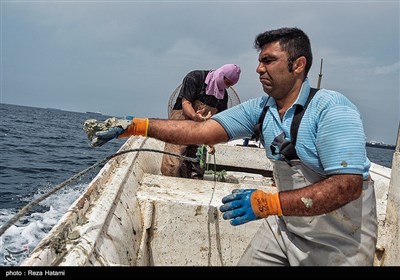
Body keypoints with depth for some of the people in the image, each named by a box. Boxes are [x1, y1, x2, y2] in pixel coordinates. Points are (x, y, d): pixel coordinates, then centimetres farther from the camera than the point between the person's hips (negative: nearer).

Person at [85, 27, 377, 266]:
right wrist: (136, 126, -15)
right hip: (284, 224, 5)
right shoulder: (260, 108, -4)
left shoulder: (332, 109, -22)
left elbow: (348, 185, -30)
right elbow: (200, 130, -8)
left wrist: (268, 203, -38)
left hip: (339, 241, -5)